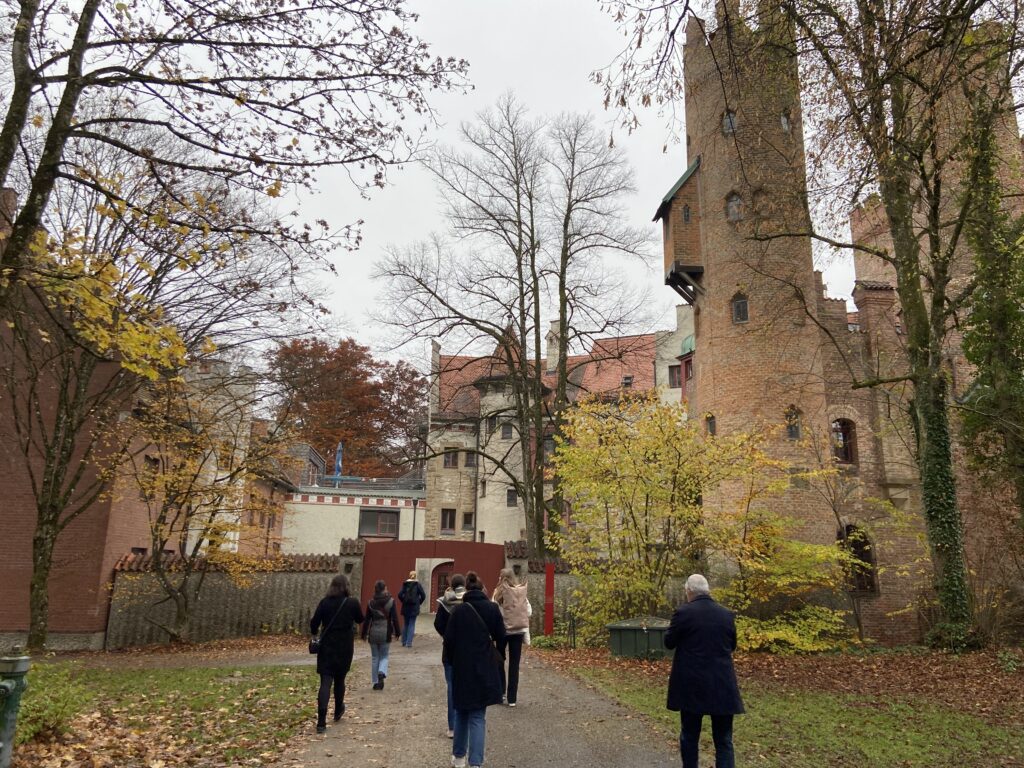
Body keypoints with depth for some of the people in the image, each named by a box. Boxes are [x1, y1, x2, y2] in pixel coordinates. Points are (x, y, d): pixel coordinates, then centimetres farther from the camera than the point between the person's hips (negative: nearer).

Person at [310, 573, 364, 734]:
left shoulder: (325, 602, -5)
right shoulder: (352, 603, -8)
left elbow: (314, 622, -3)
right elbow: (360, 619, 7)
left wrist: (315, 634, 16)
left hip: (326, 648, 0)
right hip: (344, 648, 0)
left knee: (325, 683, -1)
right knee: (339, 680, 19)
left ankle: (321, 722, -10)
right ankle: (338, 712, 38)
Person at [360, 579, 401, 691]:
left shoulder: (370, 602, -3)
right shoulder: (391, 601, -6)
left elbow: (366, 619, 1)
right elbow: (394, 618, -6)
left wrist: (363, 634, 10)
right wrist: (397, 632, 4)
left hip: (373, 633, 1)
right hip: (386, 633, -1)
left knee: (374, 657, 12)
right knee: (384, 656, 13)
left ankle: (376, 682, 14)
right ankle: (382, 673, -15)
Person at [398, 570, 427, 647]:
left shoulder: (405, 584, 0)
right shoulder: (418, 584, -4)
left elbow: (400, 595, -8)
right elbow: (423, 595, -6)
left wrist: (403, 601, 7)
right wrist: (419, 603, 7)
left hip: (405, 607, 2)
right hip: (414, 608, -2)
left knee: (405, 624, 15)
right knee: (412, 625, 3)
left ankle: (404, 642, 20)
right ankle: (409, 643, 0)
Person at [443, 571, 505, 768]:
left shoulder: (458, 610, -6)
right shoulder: (492, 608, -5)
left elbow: (449, 640, -5)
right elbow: (501, 637, 0)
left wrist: (453, 661, 10)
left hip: (462, 668, 1)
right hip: (485, 669, 0)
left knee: (461, 712, 19)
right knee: (477, 716, 5)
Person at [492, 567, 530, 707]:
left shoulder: (499, 592, -11)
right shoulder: (522, 593, -1)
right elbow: (529, 611, 1)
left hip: (503, 630, -3)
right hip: (519, 630, 3)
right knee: (514, 664, 8)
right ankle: (512, 698, 9)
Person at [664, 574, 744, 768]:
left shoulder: (683, 613, -11)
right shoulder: (727, 614, 1)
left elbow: (669, 642, 0)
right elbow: (732, 645, 14)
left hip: (691, 685, -2)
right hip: (722, 685, 2)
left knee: (689, 735, 14)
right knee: (723, 739, 7)